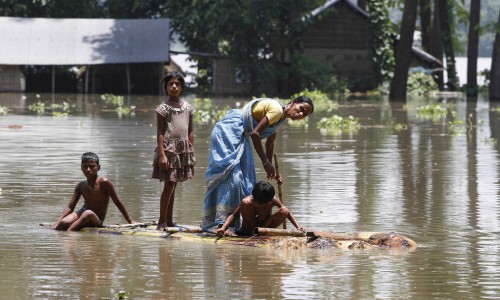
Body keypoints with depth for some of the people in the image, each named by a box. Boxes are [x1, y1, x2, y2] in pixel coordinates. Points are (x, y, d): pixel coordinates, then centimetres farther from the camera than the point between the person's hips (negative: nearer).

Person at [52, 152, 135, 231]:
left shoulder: (104, 183, -12)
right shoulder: (80, 186, 4)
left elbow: (117, 202, -6)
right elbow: (70, 207, 7)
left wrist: (130, 221, -2)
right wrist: (57, 223, -3)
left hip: (96, 220, -4)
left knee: (88, 214, -39)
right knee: (63, 223, -28)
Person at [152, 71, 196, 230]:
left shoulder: (187, 107, 10)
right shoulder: (164, 107, -5)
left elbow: (190, 132, 15)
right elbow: (159, 132, -8)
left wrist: (191, 152, 10)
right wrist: (162, 154, -16)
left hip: (183, 149, 5)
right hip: (169, 148, -5)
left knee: (173, 185, 10)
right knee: (169, 185, -9)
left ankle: (169, 220, 15)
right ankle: (162, 221, -4)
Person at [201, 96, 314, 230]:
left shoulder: (281, 117, 12)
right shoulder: (277, 110, -20)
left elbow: (269, 143, 23)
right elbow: (255, 133, -25)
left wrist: (271, 168, 26)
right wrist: (266, 163, -20)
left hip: (240, 136, 11)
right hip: (229, 130, -11)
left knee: (245, 178, 7)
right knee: (231, 175, -19)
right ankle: (223, 224, -25)